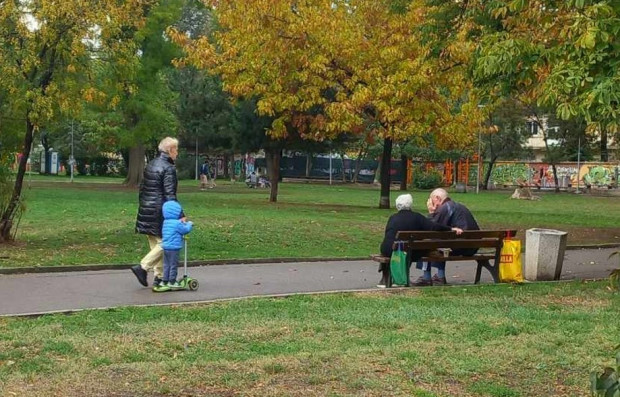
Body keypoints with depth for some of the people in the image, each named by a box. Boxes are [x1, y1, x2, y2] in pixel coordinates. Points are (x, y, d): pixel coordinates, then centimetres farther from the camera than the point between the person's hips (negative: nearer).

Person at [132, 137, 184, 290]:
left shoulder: (150, 165, 14)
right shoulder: (168, 168, -12)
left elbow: (142, 188, 18)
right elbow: (170, 195, -17)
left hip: (146, 211, 9)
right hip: (159, 212, -9)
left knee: (156, 244, 13)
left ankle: (159, 277, 15)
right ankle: (143, 267, -11)